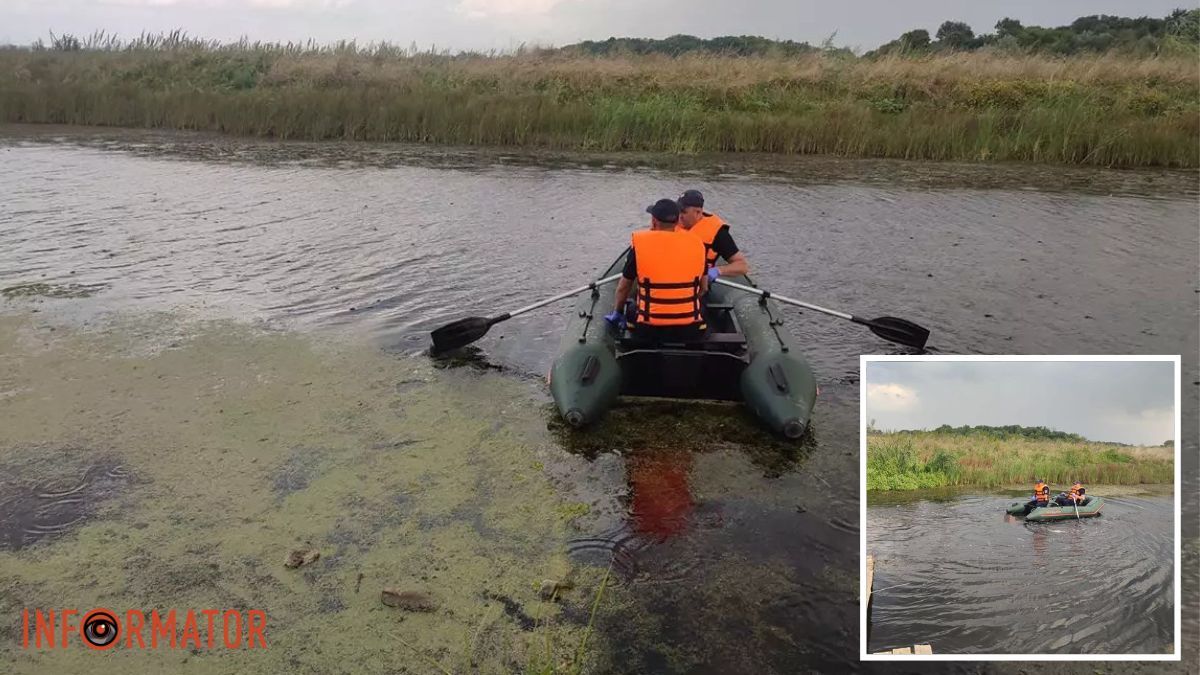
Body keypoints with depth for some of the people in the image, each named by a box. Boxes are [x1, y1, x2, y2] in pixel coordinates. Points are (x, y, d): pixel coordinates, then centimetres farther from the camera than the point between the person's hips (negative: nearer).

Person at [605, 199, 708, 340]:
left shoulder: (640, 243, -7)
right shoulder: (697, 244, 0)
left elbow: (623, 288, 4)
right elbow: (703, 289, 10)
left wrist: (617, 314, 22)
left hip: (649, 329, -1)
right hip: (690, 330, 1)